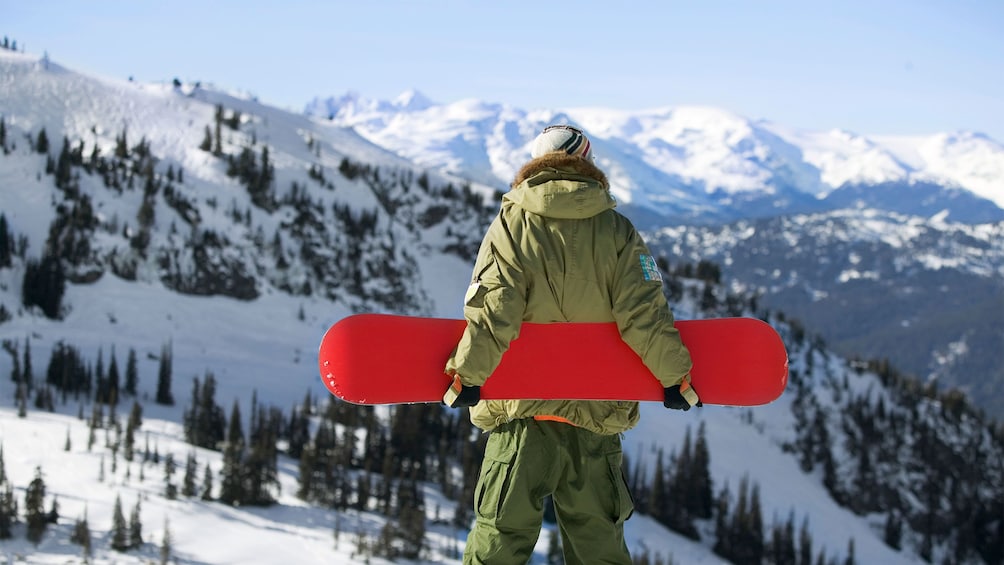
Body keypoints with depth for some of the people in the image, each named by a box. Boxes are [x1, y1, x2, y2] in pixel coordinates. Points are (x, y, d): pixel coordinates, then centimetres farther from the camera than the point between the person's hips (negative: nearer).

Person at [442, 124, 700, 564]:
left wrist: (467, 375, -8)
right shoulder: (617, 232, 1)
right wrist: (675, 377, 3)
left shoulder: (510, 226, -3)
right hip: (597, 415, 1)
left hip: (521, 413, -1)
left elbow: (494, 308, -13)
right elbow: (643, 314, -6)